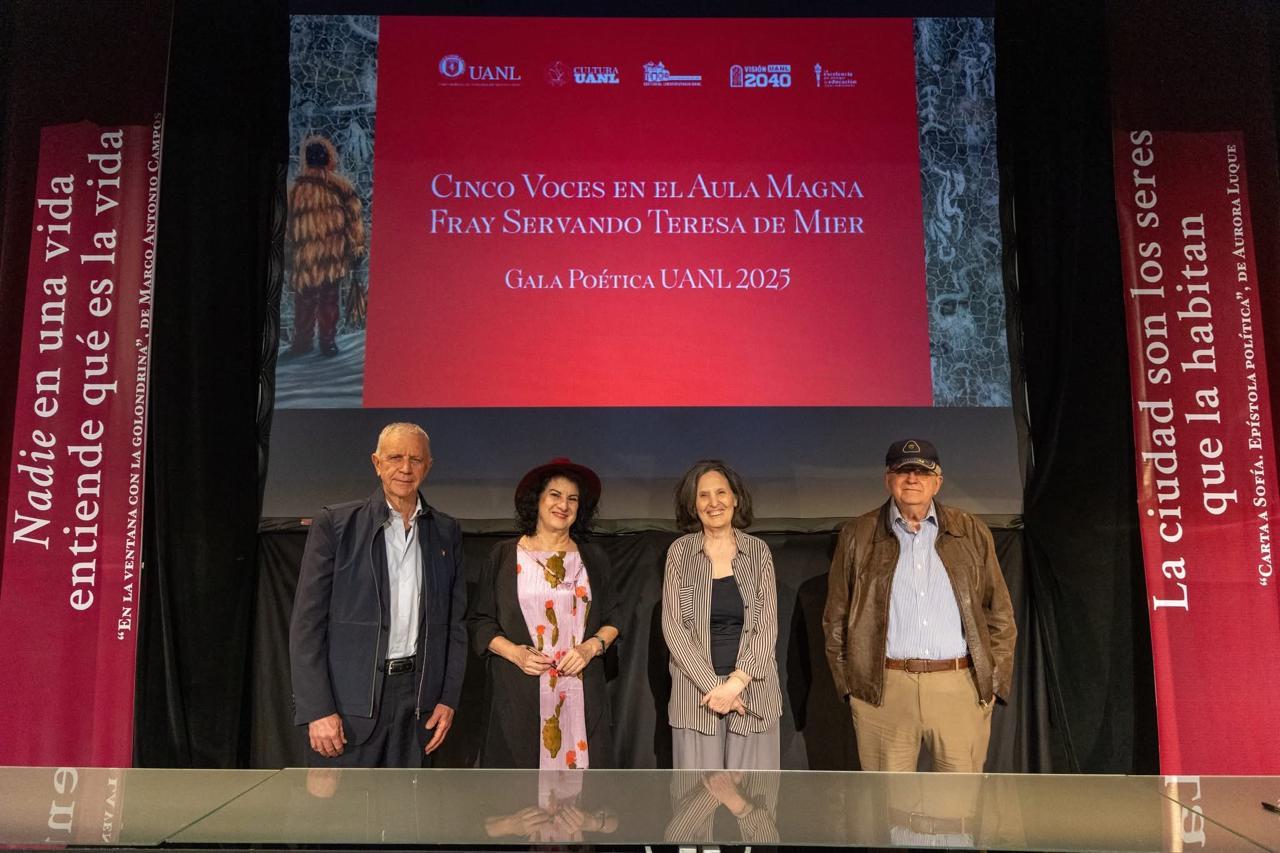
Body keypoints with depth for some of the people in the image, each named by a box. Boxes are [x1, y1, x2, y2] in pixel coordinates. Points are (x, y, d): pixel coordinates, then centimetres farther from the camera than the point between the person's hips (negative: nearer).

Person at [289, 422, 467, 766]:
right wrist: (317, 710, -11)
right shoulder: (335, 523, -3)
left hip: (417, 697, 3)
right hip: (348, 700, -3)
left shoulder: (446, 532, 7)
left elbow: (455, 622, 10)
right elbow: (306, 623, -6)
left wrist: (449, 699, 4)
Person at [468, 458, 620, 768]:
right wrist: (515, 652, -9)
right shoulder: (504, 556, 6)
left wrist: (591, 647, -5)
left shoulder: (593, 559, 13)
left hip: (580, 693, 2)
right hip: (518, 694, -1)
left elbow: (611, 621, 15)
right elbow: (479, 621, 6)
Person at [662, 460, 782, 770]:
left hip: (753, 691, 1)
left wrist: (737, 682, -12)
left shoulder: (758, 552, 4)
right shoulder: (680, 552, 2)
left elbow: (767, 626, 0)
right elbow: (673, 627, -2)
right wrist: (712, 685, -11)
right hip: (696, 694, 0)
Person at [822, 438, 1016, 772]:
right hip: (882, 690, -1)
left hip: (961, 686, 1)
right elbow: (836, 617, 7)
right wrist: (848, 682, 1)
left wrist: (995, 681, 4)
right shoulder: (857, 535, 6)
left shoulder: (971, 533, 10)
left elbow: (1000, 614, 11)